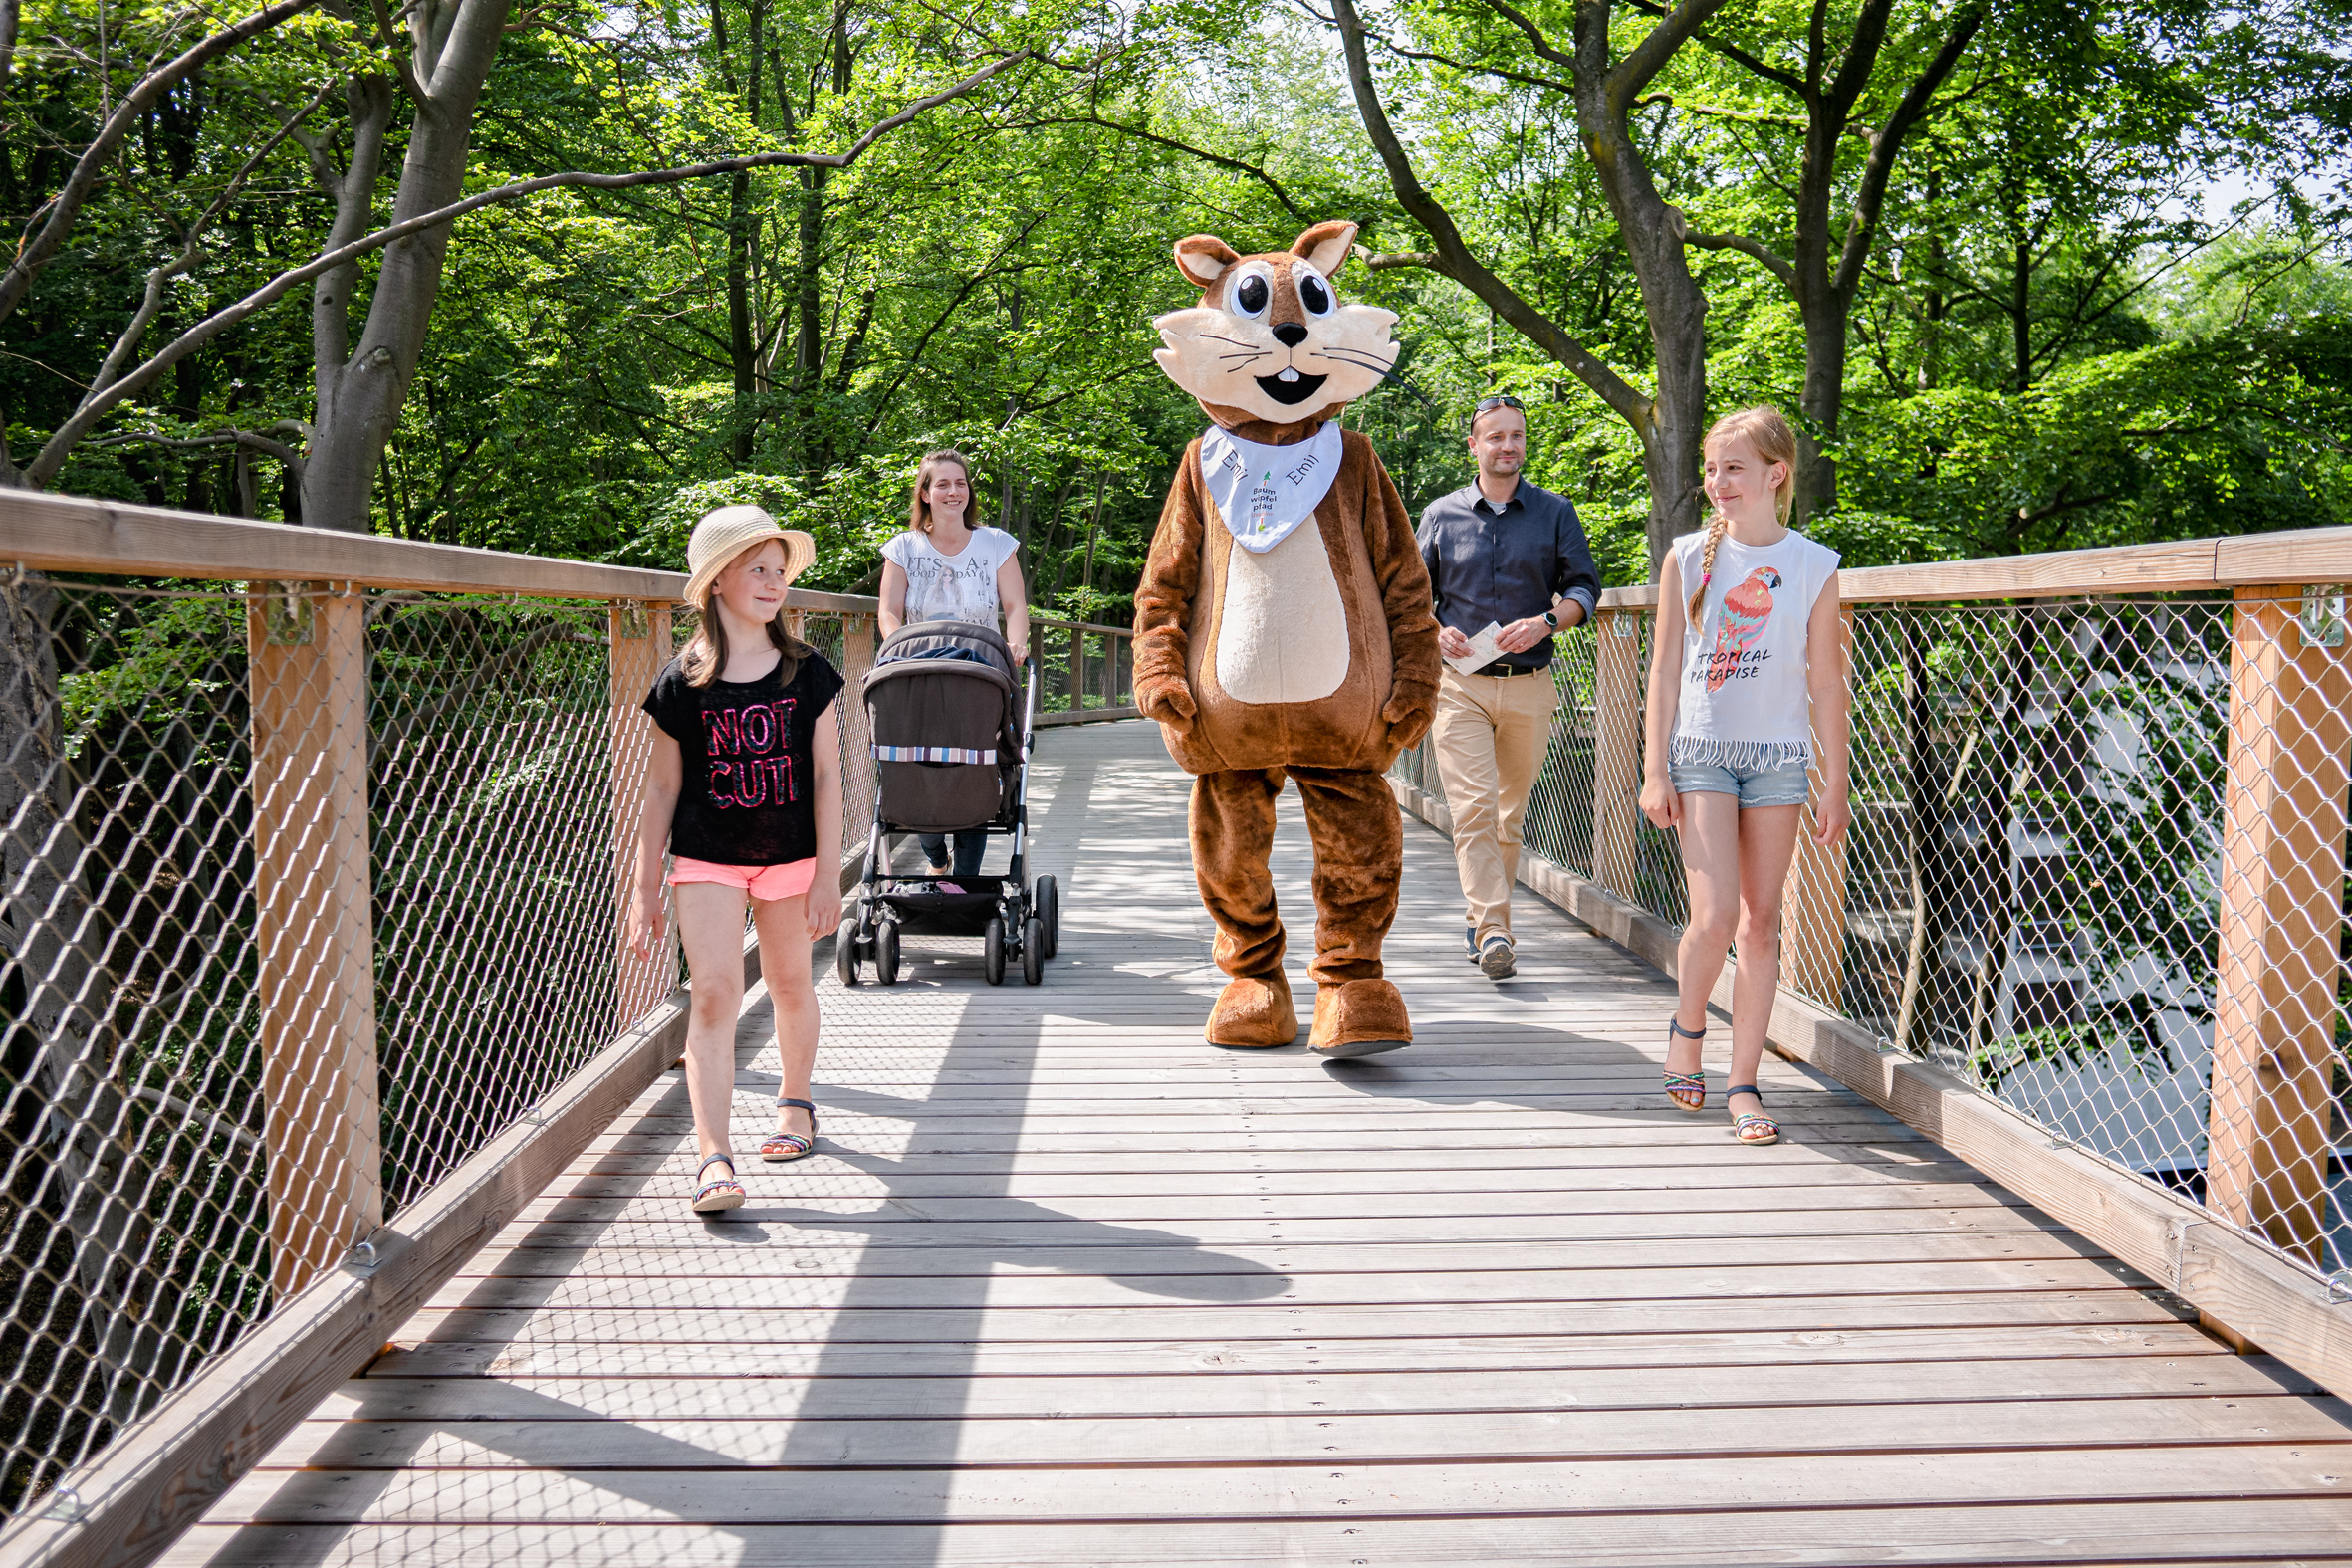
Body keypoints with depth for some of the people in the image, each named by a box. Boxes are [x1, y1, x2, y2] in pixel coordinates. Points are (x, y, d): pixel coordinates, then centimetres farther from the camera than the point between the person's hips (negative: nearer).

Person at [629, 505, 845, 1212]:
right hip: (707, 859, -2)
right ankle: (713, 1156, -14)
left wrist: (826, 876, -4)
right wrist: (645, 890, 0)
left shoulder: (807, 672, -1)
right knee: (714, 994, -11)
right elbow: (661, 790, 0)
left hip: (791, 856, 2)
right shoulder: (682, 683, -4)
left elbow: (826, 776, -1)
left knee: (790, 984, 15)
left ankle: (795, 1101, 40)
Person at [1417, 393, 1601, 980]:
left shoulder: (1555, 513, 8)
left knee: (1509, 813, 9)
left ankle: (1480, 917, 24)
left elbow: (1584, 587, 5)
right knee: (1474, 807, -14)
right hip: (1459, 684, -1)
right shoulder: (1441, 515, 9)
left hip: (1530, 687, 2)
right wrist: (1434, 632, -8)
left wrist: (1545, 622, -15)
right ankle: (1493, 931, -20)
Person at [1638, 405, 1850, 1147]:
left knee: (1761, 924, 1)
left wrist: (1835, 784, 3)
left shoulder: (1812, 566, 1)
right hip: (1700, 752, -1)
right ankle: (1687, 1027, 17)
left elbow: (1826, 683, 5)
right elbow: (1665, 670, 4)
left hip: (1777, 757, 1)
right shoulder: (1688, 557, 2)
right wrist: (1654, 770, -1)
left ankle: (1743, 1084, 9)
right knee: (1714, 917, -12)